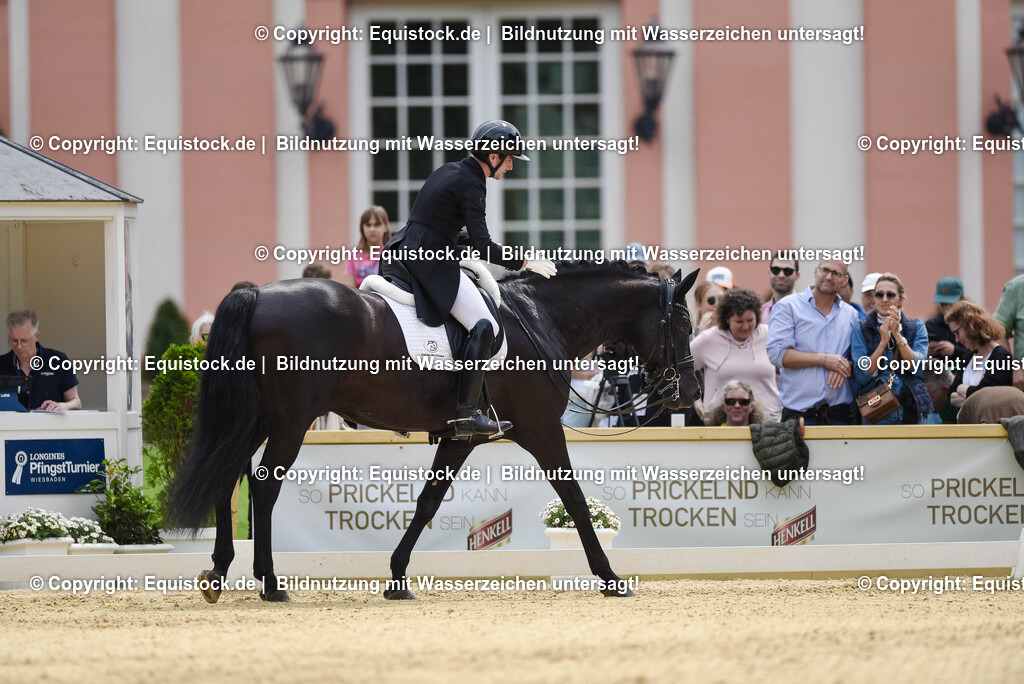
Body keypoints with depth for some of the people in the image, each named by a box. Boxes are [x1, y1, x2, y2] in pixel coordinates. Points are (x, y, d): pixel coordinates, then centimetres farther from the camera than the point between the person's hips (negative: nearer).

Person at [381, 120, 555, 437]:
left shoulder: (450, 171, 16)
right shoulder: (470, 185, -12)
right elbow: (483, 247, -16)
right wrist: (524, 262, -8)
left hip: (404, 253, 10)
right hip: (431, 263, -10)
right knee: (484, 325, -17)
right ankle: (467, 413, -23)